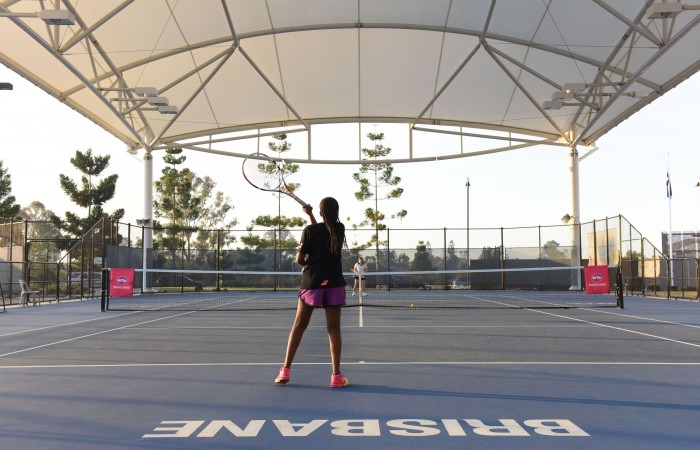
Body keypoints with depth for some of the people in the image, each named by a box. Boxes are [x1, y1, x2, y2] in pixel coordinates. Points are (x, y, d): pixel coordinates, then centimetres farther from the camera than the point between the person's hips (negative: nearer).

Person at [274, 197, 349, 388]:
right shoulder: (340, 229, 2)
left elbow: (299, 259, -4)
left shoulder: (309, 230, -6)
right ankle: (336, 375, 2)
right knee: (333, 329, 2)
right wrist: (310, 215, 20)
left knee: (298, 326, 9)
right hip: (334, 284, 1)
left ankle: (286, 370, 12)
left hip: (311, 283, -1)